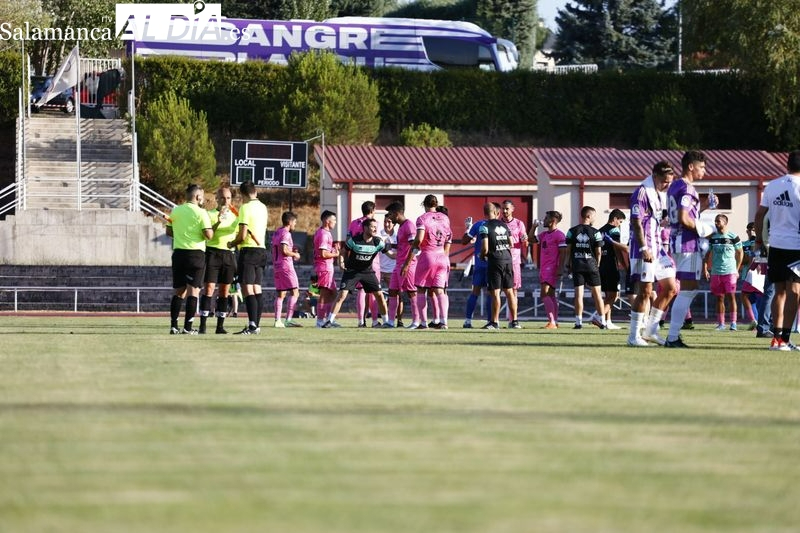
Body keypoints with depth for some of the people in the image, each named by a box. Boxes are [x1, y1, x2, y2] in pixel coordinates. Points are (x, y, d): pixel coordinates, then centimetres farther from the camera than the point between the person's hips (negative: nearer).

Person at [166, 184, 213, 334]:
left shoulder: (176, 211, 7)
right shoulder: (201, 213, -8)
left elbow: (169, 231, 14)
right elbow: (209, 235, -14)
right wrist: (212, 229, 7)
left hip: (178, 253, 5)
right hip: (196, 253, -5)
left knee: (179, 291, 11)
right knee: (193, 291, -2)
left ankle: (173, 326, 6)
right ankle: (187, 327, -8)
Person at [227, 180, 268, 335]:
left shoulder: (245, 208, -11)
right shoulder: (262, 207, 12)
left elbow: (243, 235, -15)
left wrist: (232, 244, 2)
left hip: (249, 249, -8)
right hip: (262, 249, 8)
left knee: (247, 288, -10)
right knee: (257, 289, 10)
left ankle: (252, 325, -19)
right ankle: (256, 325, 9)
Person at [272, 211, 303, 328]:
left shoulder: (276, 233, 17)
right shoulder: (286, 233, -10)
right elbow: (284, 250, -21)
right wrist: (295, 254, -5)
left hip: (276, 266, 9)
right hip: (286, 265, -9)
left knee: (280, 294, 11)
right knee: (294, 292, -9)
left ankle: (277, 320, 6)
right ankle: (289, 319, -19)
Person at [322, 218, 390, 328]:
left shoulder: (377, 242, -11)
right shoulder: (354, 240, -18)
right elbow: (345, 251, 0)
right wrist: (346, 264, 4)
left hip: (368, 271, 3)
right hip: (352, 272, -3)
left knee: (379, 295, -3)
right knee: (342, 295, -13)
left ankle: (386, 321, 11)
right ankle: (330, 321, -9)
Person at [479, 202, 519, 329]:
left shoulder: (485, 227, -9)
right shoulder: (504, 225, 8)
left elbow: (485, 248, -14)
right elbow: (511, 244, 11)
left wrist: (482, 256, 7)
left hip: (495, 261, -5)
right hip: (508, 259, 5)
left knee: (495, 292, -2)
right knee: (509, 291, 11)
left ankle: (494, 321, 0)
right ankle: (514, 321, 12)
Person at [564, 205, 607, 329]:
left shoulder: (572, 231, 0)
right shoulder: (595, 232, -4)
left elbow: (568, 250, 1)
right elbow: (598, 251, -3)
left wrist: (568, 264, 12)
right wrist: (597, 265, 10)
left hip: (577, 265, 1)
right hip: (591, 264, -1)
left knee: (578, 293, 0)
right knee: (596, 292, 7)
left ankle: (579, 321, -2)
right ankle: (601, 319, 9)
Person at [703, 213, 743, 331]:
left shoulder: (733, 237, -2)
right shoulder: (712, 237, 8)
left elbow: (740, 253, 6)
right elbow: (708, 254, 13)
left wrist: (737, 269, 3)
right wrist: (705, 269, 4)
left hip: (730, 271, -3)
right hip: (715, 272, 3)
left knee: (731, 296, -8)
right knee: (719, 298, 7)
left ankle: (733, 322, -5)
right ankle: (721, 323, 12)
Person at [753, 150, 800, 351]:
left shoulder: (772, 186, 6)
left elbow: (759, 215, 9)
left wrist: (759, 240, 20)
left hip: (775, 245, 5)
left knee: (780, 291, 13)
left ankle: (777, 336, 11)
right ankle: (784, 338, -9)